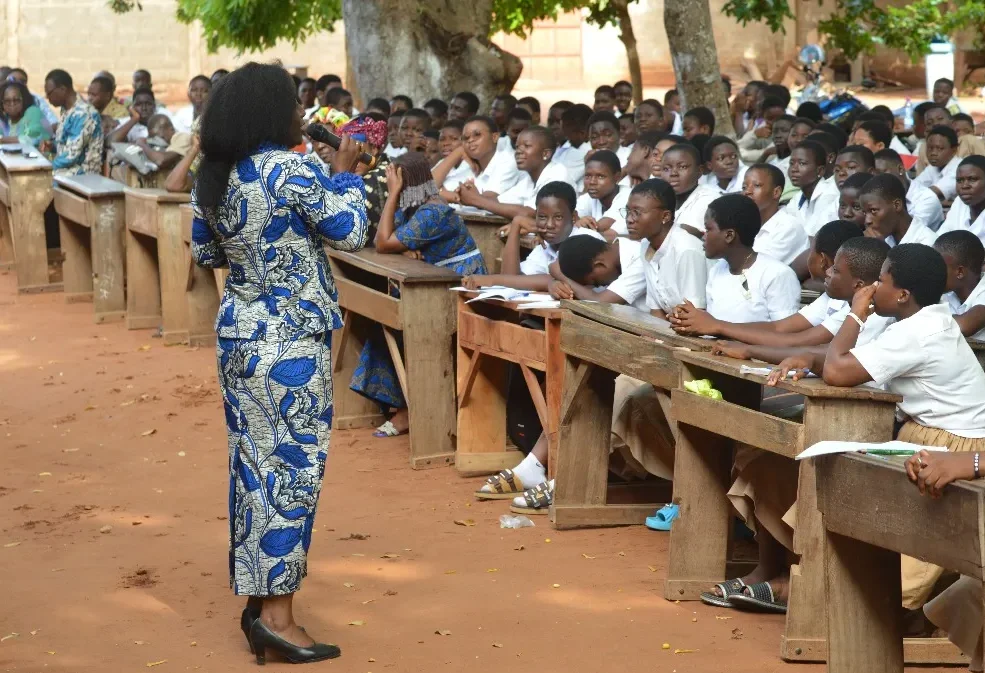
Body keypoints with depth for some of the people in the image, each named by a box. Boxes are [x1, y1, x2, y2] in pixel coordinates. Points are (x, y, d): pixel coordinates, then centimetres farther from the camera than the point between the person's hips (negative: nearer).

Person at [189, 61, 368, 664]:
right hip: (292, 338, -7)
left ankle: (256, 594, 19)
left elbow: (205, 252, 15)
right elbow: (350, 233, -10)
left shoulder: (213, 177, 5)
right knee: (294, 466, -3)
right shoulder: (291, 170, -16)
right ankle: (277, 611, -2)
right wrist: (347, 173, 3)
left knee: (252, 462, 13)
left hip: (238, 332, 7)